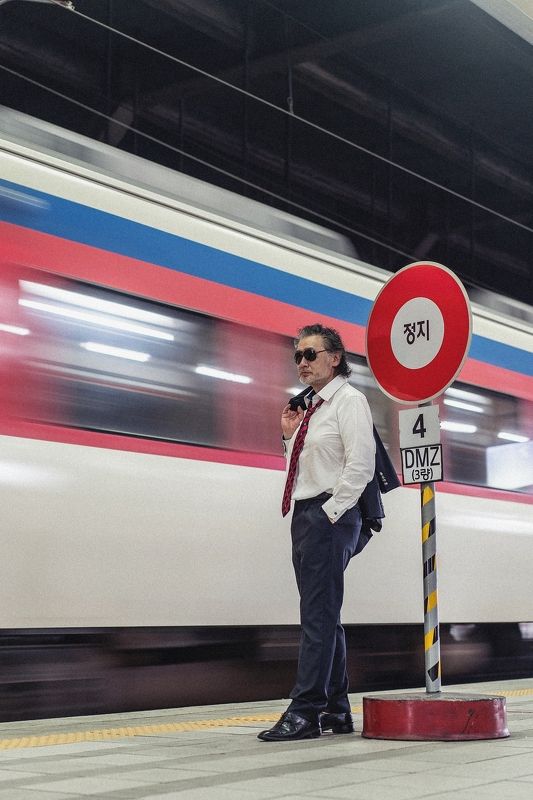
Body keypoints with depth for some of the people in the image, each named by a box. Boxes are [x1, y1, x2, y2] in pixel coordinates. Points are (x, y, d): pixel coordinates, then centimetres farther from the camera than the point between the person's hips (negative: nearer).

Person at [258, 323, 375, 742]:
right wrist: (290, 434, 11)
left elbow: (360, 465, -15)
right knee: (324, 616, 10)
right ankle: (336, 711, 16)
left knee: (318, 614, -11)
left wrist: (330, 512, -17)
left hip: (330, 516, -9)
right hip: (304, 514, 9)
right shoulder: (310, 406, 20)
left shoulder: (349, 400, -5)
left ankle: (306, 711, -12)